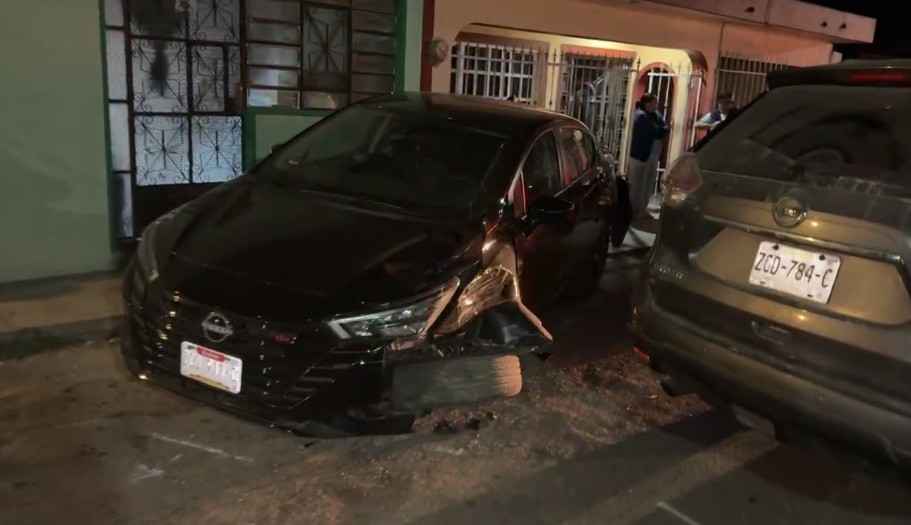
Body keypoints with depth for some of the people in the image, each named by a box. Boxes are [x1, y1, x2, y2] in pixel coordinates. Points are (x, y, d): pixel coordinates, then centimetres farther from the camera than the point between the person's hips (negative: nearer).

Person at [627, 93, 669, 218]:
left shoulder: (656, 115, 12)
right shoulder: (641, 116, -15)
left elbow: (665, 128, 2)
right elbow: (655, 133, -21)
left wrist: (661, 130, -15)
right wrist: (662, 130, -4)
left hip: (653, 156, 9)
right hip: (640, 155, -9)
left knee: (649, 184, 12)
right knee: (637, 184, -1)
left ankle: (642, 208, 21)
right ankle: (634, 210, 6)